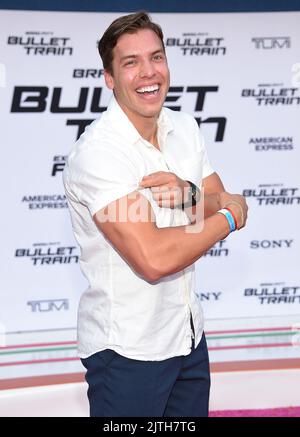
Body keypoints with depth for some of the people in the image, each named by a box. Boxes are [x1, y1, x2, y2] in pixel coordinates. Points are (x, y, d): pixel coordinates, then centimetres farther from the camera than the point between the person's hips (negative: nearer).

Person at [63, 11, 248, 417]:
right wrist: (229, 215, -14)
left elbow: (228, 205, 4)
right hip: (127, 351, -7)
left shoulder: (185, 127, 3)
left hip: (188, 334, 7)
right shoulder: (97, 152, -22)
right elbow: (154, 259, -29)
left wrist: (188, 194, -19)